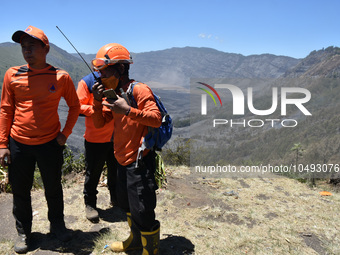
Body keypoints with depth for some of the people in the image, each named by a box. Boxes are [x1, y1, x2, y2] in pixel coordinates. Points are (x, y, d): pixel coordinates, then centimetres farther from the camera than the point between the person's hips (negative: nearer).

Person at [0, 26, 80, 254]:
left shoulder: (61, 77, -6)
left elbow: (75, 106, 6)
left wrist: (65, 133, -1)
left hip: (50, 143, -1)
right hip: (18, 145, 1)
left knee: (53, 189, 14)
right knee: (20, 191, 13)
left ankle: (57, 225, 36)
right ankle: (23, 232, 33)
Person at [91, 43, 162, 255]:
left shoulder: (139, 90, -14)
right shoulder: (113, 94, 11)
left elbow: (156, 119, -25)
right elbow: (99, 123, 9)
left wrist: (128, 110, -34)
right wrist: (98, 102, -7)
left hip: (139, 162, -9)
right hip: (123, 161, 9)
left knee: (142, 211, -3)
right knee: (128, 205, 25)